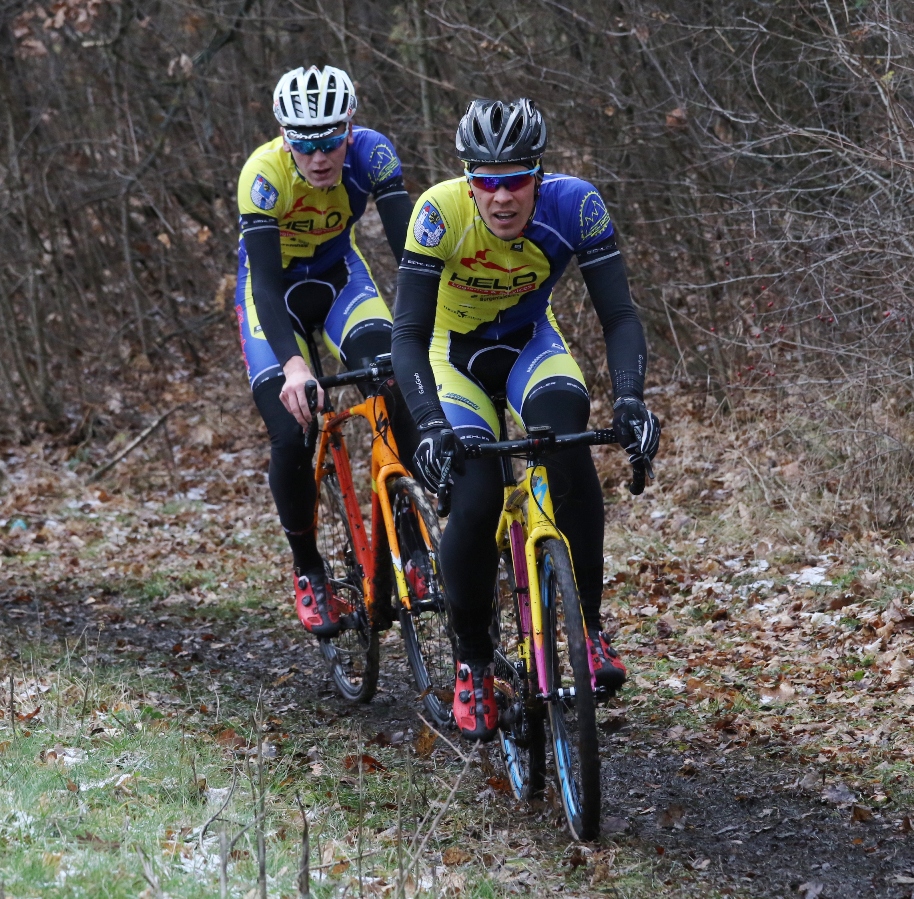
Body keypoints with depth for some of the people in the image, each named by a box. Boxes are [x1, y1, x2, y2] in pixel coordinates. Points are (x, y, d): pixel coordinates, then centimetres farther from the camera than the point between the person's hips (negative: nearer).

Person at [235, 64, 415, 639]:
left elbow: (409, 247, -30)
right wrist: (292, 363, -51)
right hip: (275, 291, -2)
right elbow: (267, 283, -37)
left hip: (338, 276, 2)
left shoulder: (372, 153, -26)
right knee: (291, 436, -15)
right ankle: (308, 571, 7)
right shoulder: (264, 174, -32)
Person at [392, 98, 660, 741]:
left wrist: (631, 400, -43)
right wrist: (429, 422, -47)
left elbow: (620, 315, -26)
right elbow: (409, 333, -32)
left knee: (564, 424, -34)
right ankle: (473, 665, 1)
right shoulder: (441, 212, -30)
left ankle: (588, 626, -24)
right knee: (476, 501, -24)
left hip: (530, 346, 1)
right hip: (456, 357, -1)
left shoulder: (574, 206, -26)